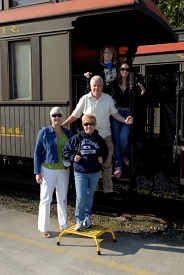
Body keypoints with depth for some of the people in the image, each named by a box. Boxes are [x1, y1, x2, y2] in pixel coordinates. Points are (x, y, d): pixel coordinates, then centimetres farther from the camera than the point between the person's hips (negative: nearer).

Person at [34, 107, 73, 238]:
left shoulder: (68, 133, 3)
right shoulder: (44, 132, -7)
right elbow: (37, 153, -5)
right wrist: (37, 172, -8)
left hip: (64, 170, 4)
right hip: (48, 170, -3)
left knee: (63, 198, 13)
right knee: (46, 199, 3)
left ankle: (64, 225, 27)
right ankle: (44, 228, 16)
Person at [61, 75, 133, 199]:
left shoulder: (108, 98, 1)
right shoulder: (85, 99, -4)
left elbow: (114, 113, 5)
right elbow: (75, 115, 0)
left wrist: (125, 120, -12)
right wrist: (61, 125, -6)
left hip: (106, 136, 2)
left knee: (107, 164, 8)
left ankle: (109, 190, 18)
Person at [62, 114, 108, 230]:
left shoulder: (99, 139, -1)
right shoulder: (76, 138, -8)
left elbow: (105, 151, 15)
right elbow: (66, 150, 0)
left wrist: (102, 158, -3)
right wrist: (73, 157, -15)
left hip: (95, 173, 3)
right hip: (80, 172, -3)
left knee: (90, 196, 18)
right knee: (81, 198, -7)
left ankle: (87, 217, 36)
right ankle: (79, 221, 13)